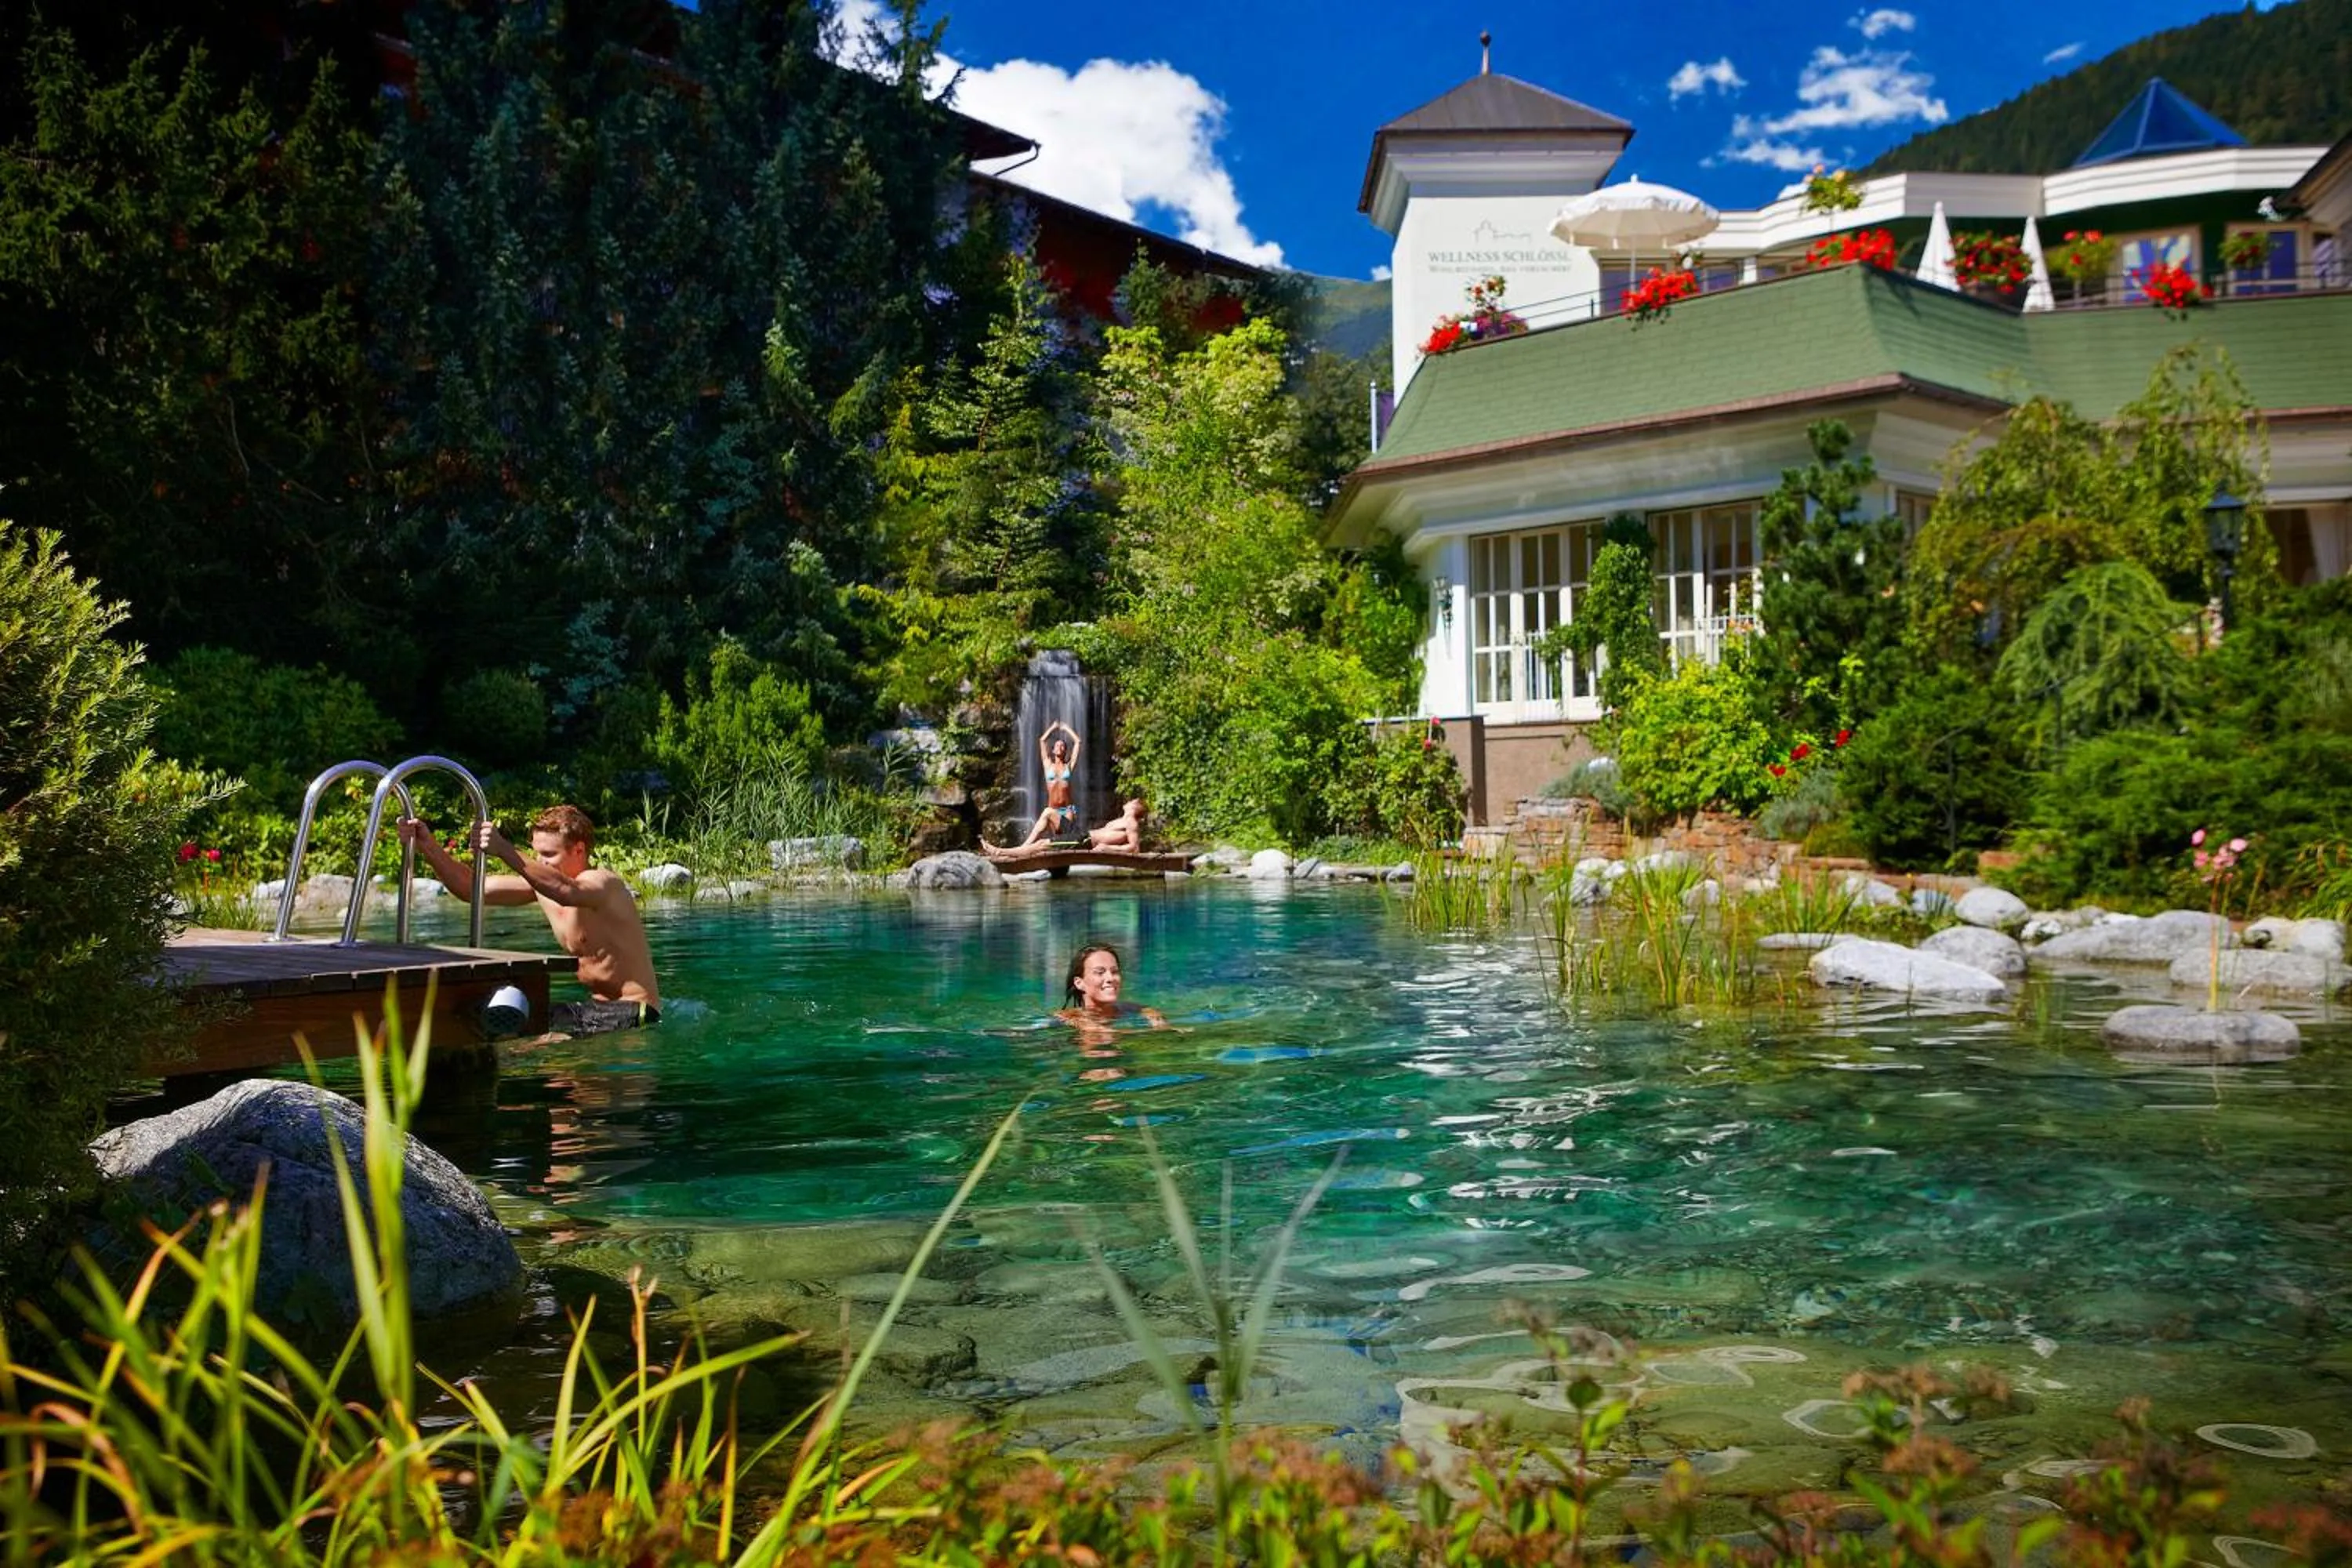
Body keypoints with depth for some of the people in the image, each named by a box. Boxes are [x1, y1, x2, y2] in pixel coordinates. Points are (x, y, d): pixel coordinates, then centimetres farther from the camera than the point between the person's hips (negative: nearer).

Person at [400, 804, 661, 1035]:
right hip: (596, 1008, 9)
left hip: (633, 1011, -9)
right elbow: (471, 888, 2)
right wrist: (429, 847, -14)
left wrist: (505, 852, -52)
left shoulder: (603, 882, -19)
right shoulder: (540, 883, 5)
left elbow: (568, 893, -43)